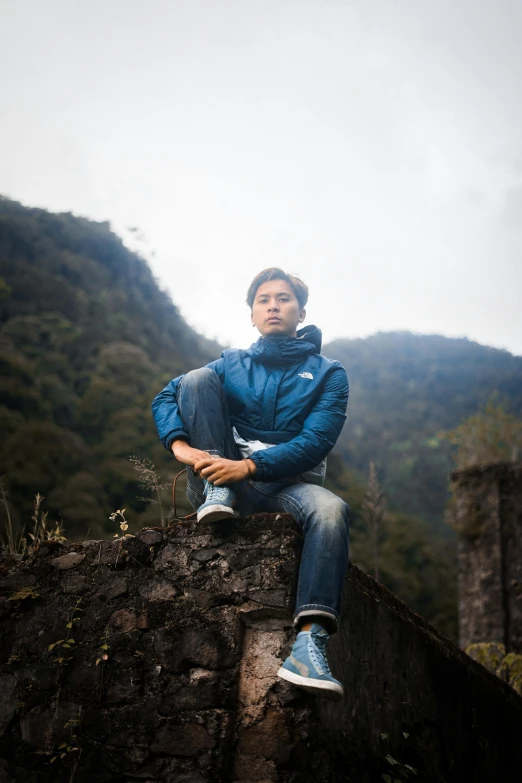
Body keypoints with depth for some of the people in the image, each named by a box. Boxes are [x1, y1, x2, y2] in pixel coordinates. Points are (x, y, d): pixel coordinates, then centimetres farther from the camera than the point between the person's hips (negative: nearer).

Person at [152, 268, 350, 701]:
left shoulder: (328, 373, 7)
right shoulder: (232, 364, 16)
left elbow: (315, 443, -8)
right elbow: (166, 398, 7)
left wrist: (249, 466, -24)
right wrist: (180, 443, -16)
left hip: (288, 483, -2)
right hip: (224, 476, 2)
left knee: (331, 509, -37)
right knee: (198, 377, -12)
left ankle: (311, 640, -49)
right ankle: (216, 495, -23)